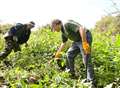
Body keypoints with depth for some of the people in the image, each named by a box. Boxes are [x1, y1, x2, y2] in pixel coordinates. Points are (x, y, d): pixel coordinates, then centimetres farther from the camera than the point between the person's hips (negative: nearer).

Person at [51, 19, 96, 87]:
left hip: (85, 38, -10)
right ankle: (71, 74, 26)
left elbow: (81, 28, -31)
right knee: (70, 54, 14)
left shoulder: (67, 24, -20)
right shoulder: (63, 32, 11)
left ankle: (91, 81, -4)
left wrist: (84, 43, -33)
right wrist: (58, 53, 34)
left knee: (86, 60, -11)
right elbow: (64, 43, 27)